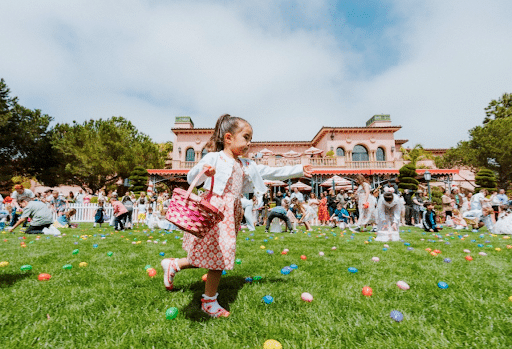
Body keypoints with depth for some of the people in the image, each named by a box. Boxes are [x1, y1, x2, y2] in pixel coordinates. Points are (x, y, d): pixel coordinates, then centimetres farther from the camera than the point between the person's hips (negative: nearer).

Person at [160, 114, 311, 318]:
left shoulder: (246, 166, 17)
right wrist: (202, 172, -30)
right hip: (214, 211, -7)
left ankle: (173, 265, 32)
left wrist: (299, 170, 18)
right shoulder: (213, 158, -3)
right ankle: (209, 301, 22)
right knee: (218, 255, -2)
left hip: (231, 214, 7)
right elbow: (191, 178, -8)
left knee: (219, 256, 10)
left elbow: (271, 172, 19)